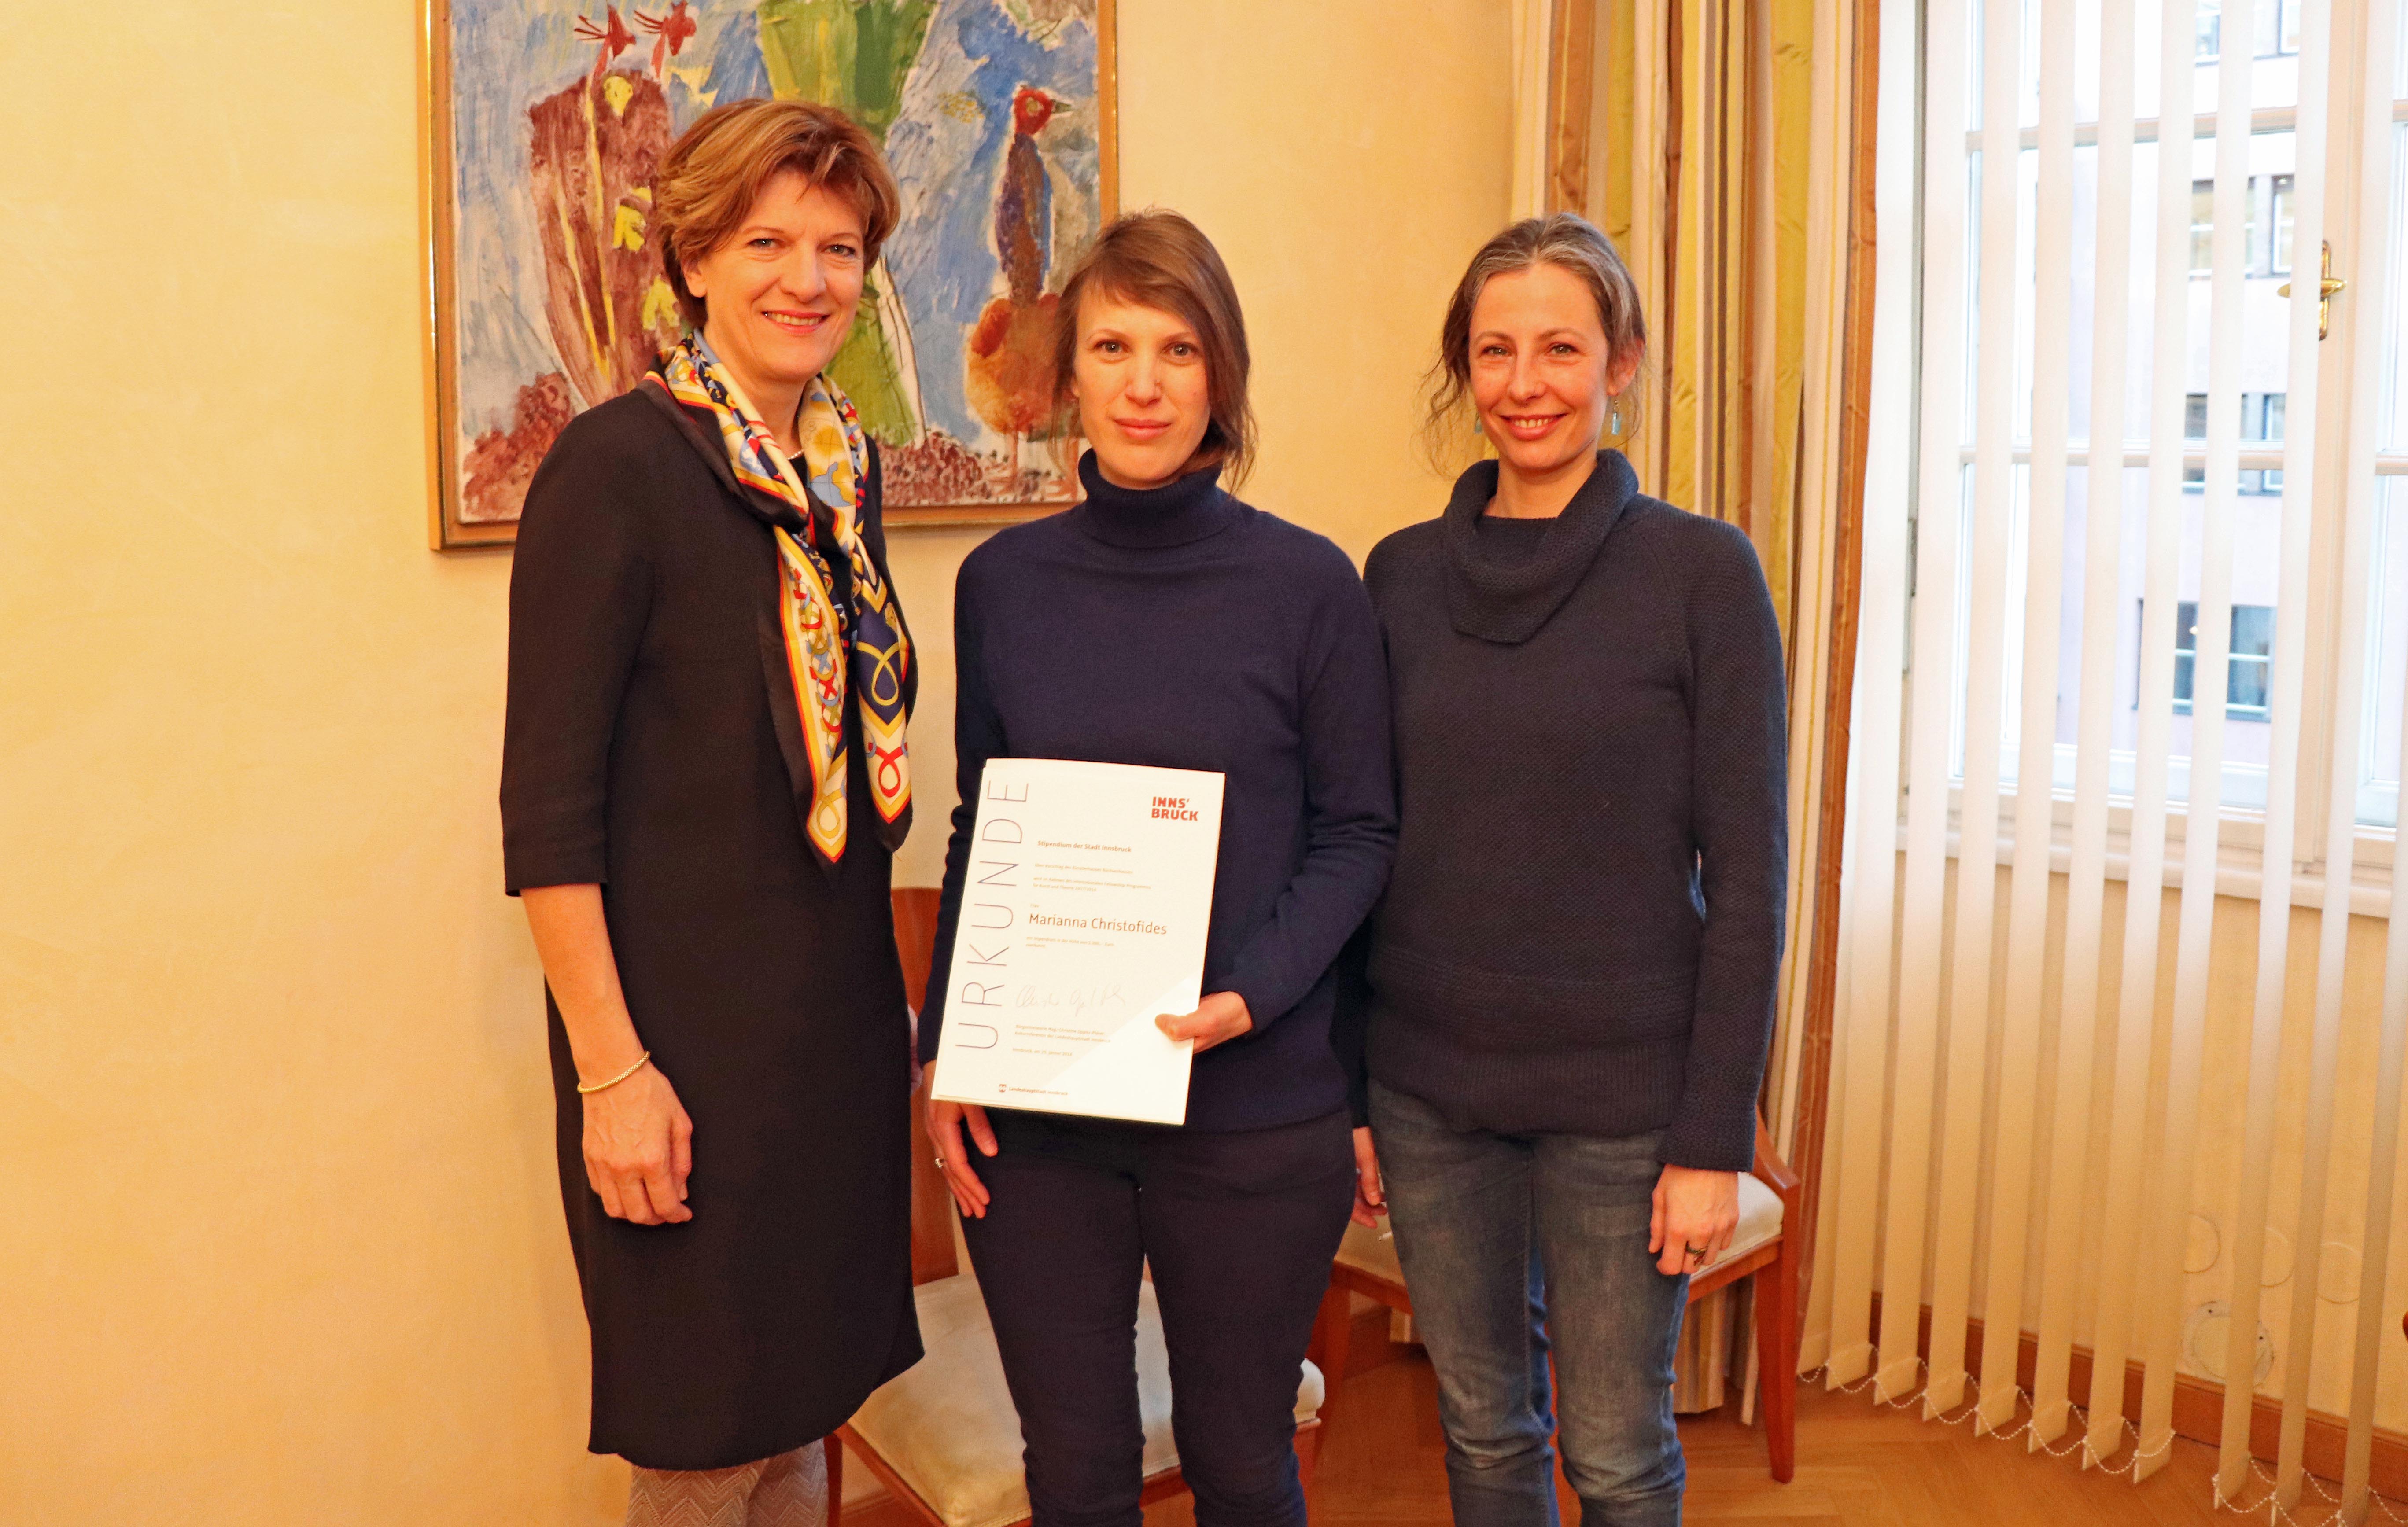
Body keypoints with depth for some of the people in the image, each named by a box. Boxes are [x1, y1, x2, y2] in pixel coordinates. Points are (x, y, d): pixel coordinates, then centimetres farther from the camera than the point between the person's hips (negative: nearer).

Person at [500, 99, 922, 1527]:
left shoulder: (847, 461, 8)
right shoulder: (620, 462, -13)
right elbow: (546, 796, -15)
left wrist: (890, 990, 14)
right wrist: (610, 1065, -17)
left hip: (839, 1012, 7)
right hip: (687, 1018, -6)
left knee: (805, 1404, 17)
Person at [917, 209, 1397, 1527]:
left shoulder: (1308, 584, -5)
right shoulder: (1002, 583, 3)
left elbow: (1357, 830, -1)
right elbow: (976, 833, 9)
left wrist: (1253, 991, -17)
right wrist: (947, 1048, 0)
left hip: (1252, 1110, -2)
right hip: (1031, 1111, 2)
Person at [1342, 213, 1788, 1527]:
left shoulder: (1700, 570, -8)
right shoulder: (1402, 573, 3)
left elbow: (1745, 873, -8)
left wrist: (1714, 1135, -10)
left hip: (1619, 1093, -3)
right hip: (1426, 1084, 3)